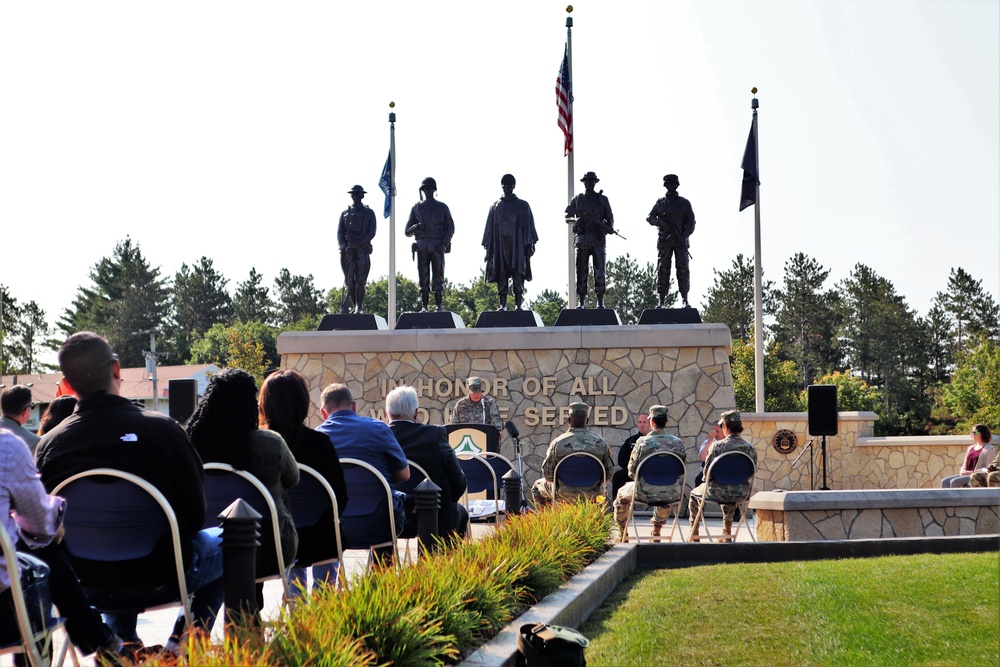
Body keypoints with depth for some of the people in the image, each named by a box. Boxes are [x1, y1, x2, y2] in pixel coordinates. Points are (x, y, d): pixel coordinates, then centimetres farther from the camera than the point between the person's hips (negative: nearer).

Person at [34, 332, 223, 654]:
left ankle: (121, 640, 29)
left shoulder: (49, 444, -11)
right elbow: (196, 513, -12)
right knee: (224, 544, 25)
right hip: (158, 573, -4)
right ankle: (182, 643, 15)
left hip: (85, 577, 4)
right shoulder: (161, 428, -20)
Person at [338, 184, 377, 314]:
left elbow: (371, 233, -2)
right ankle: (355, 305, 5)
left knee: (360, 281, -7)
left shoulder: (369, 213, 9)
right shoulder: (345, 213, 17)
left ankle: (359, 307, -6)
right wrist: (344, 246, -11)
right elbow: (340, 233, 9)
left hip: (362, 251, -3)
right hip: (347, 251, 3)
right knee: (349, 281, 0)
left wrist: (357, 244, -15)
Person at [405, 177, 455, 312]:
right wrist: (416, 227, -11)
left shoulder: (442, 207, 12)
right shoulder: (416, 208, 14)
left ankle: (438, 307, -4)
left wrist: (444, 244, -8)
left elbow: (450, 227, 7)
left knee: (438, 278, -5)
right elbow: (407, 232, 12)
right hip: (422, 247, 1)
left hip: (437, 247, -1)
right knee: (423, 279, -2)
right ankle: (424, 308, -1)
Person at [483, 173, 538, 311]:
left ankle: (518, 304, -6)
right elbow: (490, 228, 13)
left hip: (517, 245, -1)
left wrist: (529, 244, -1)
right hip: (500, 246, 1)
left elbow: (528, 226, 8)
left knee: (518, 275, -6)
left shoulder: (522, 205, 10)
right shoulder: (495, 207, 14)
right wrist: (488, 248, 6)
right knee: (501, 275, -2)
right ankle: (502, 304, 0)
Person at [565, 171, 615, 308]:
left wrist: (610, 227, -11)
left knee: (599, 271, -6)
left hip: (598, 240, -1)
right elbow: (566, 216, 12)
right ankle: (581, 301, 6)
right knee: (581, 271, 1)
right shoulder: (577, 199, 12)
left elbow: (610, 216, 10)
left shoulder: (602, 199, 10)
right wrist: (576, 219, -9)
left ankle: (600, 301, -2)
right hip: (582, 239, 1)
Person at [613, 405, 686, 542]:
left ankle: (623, 536, 36)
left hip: (647, 493, -3)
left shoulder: (643, 442, -11)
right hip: (672, 494, 3)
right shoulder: (678, 443, -3)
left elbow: (631, 470, -4)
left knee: (621, 494, 29)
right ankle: (657, 533, 49)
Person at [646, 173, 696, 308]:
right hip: (664, 241, 0)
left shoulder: (684, 203, 10)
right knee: (662, 270, -5)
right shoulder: (660, 202, 12)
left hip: (681, 242, 0)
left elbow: (691, 222, 4)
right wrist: (659, 222, -14)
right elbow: (649, 217, 8)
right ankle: (661, 300, -5)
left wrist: (684, 236, -13)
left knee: (683, 269, -7)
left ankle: (685, 300, -4)